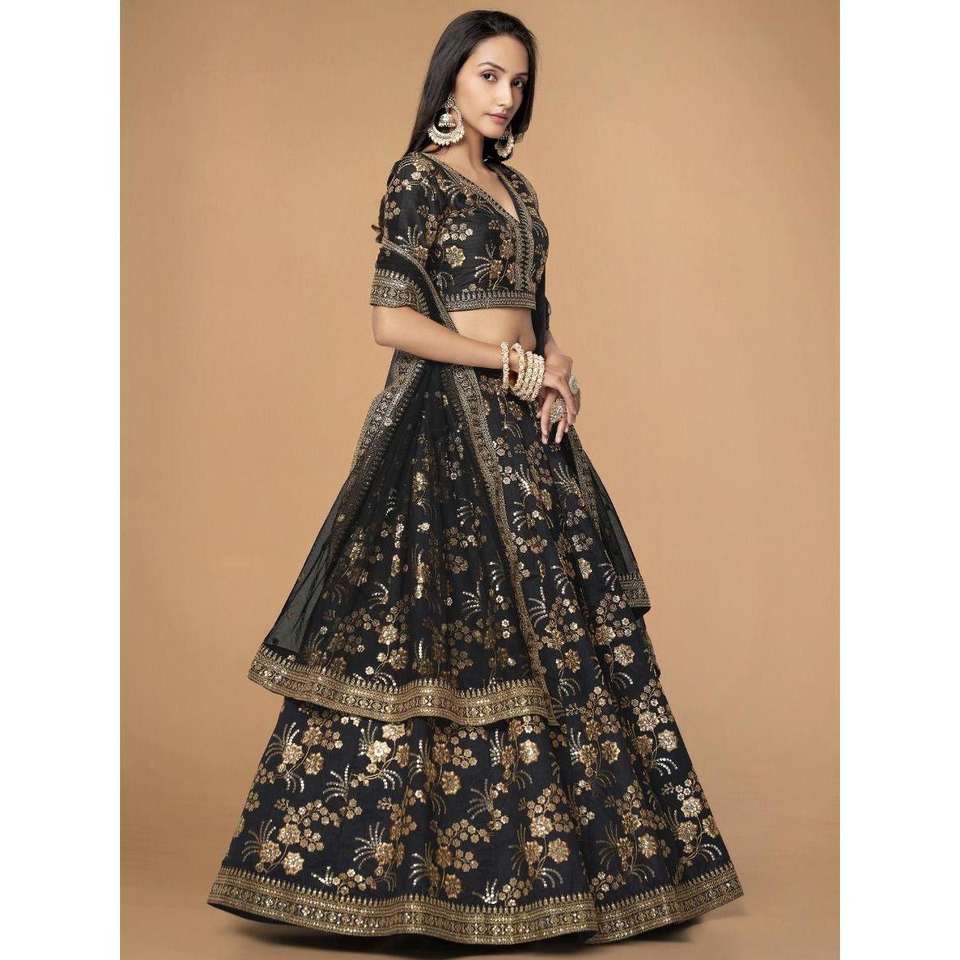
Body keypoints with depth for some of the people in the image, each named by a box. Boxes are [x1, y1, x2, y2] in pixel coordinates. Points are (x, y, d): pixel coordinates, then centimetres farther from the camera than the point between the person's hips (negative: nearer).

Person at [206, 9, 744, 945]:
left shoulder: (512, 185, 18)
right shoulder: (418, 178, -5)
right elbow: (392, 321, -14)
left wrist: (557, 364, -1)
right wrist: (518, 366, -11)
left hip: (523, 427, 8)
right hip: (446, 426, -8)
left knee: (553, 635, 7)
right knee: (446, 638, -6)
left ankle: (544, 851, 18)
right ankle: (414, 869, 7)